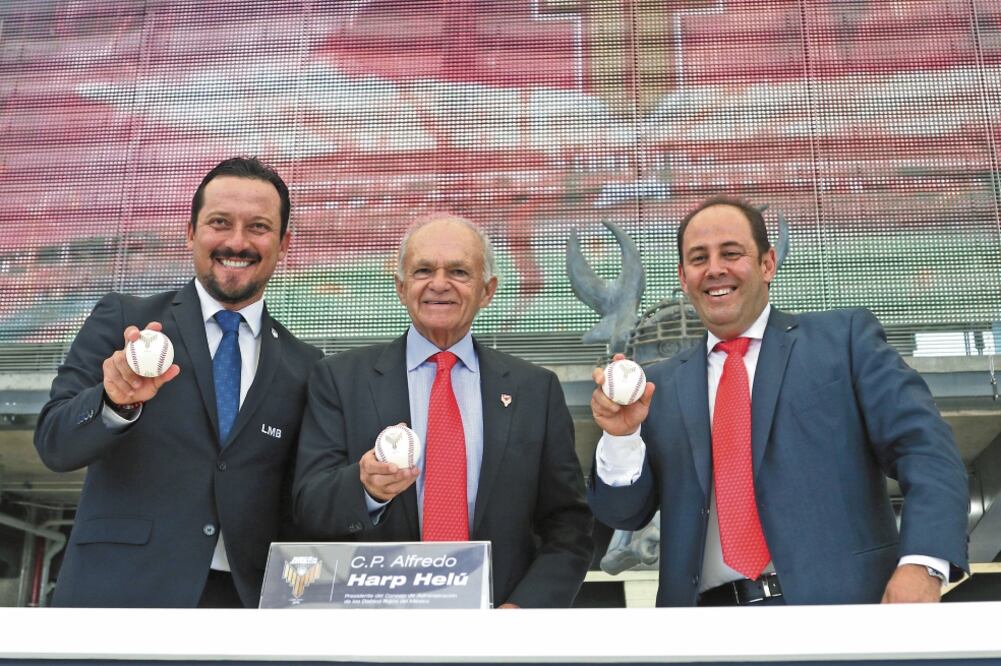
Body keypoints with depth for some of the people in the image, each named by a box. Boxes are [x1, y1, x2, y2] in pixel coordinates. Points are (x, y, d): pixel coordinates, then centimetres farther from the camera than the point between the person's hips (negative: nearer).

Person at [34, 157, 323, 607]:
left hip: (246, 596, 2)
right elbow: (54, 444, -6)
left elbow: (298, 501, 9)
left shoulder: (304, 367, 5)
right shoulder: (121, 320, 1)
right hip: (121, 592, -2)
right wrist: (117, 400, -25)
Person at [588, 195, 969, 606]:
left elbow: (926, 447, -6)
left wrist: (921, 565, -20)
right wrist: (622, 436, -10)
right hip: (707, 604, 3)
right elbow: (625, 513, 8)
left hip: (839, 599, -2)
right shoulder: (661, 388, 11)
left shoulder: (845, 338, 3)